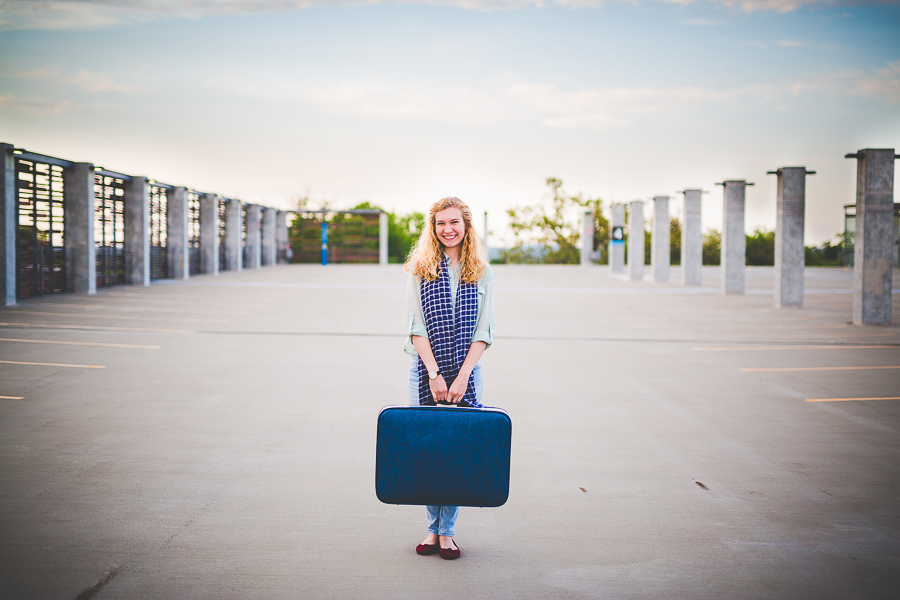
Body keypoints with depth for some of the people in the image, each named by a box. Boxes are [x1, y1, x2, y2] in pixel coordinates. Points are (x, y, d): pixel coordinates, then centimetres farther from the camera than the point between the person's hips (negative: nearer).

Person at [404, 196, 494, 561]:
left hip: (466, 372, 0)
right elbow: (417, 326, -3)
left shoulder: (481, 273, 4)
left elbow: (484, 332, 0)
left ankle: (447, 530, 9)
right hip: (425, 369, 0)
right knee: (427, 448, 2)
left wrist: (462, 377, -10)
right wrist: (434, 373, -12)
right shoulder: (420, 268, 3)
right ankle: (434, 527, 14)